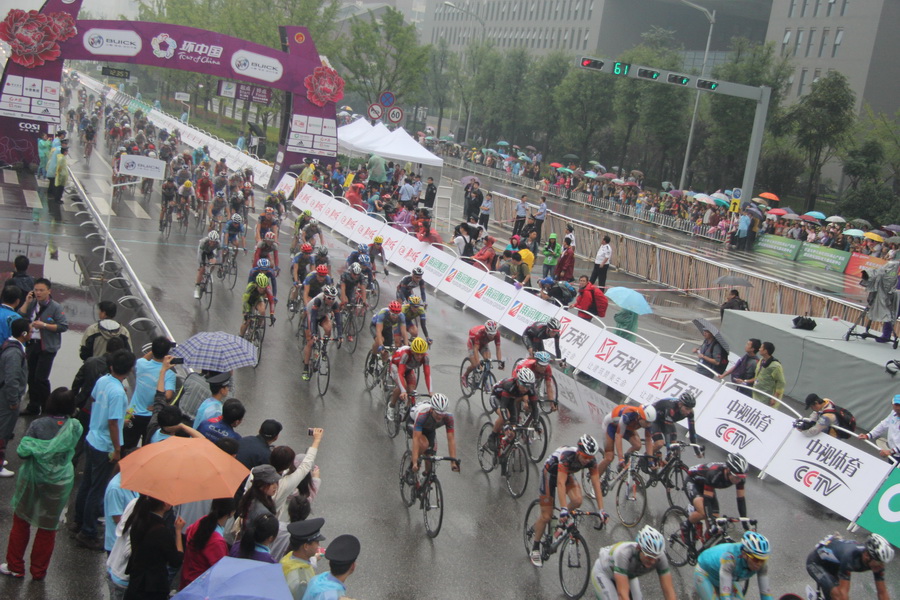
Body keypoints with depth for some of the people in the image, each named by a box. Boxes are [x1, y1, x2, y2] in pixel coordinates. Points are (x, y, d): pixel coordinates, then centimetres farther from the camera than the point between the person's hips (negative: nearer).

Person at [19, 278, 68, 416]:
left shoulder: (56, 307, -9)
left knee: (41, 378, -9)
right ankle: (33, 406, 24)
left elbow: (64, 326, -13)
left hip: (47, 347, -6)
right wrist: (27, 303, -7)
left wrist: (44, 325, -18)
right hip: (31, 344, 6)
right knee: (31, 377, 11)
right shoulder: (32, 304, 8)